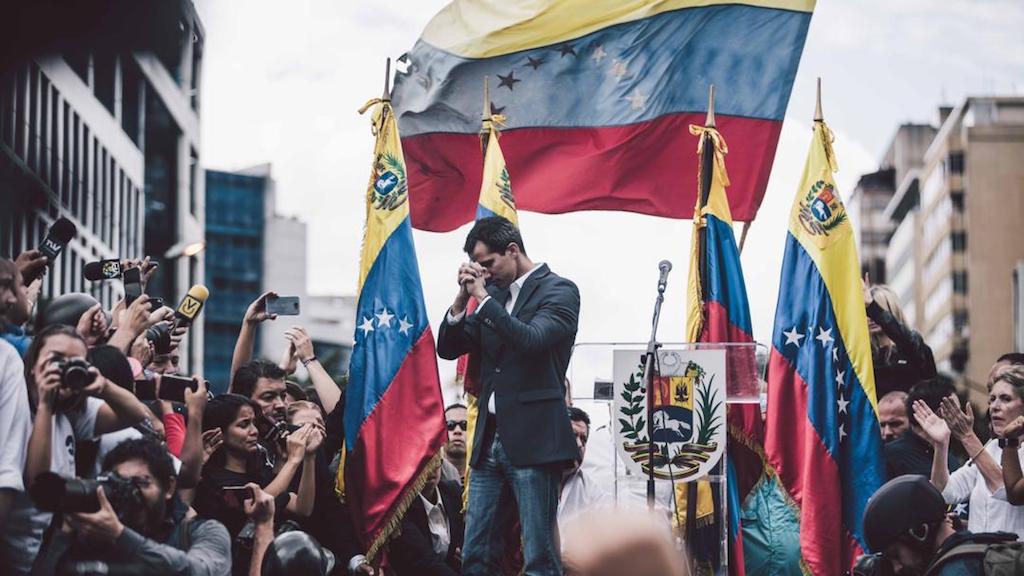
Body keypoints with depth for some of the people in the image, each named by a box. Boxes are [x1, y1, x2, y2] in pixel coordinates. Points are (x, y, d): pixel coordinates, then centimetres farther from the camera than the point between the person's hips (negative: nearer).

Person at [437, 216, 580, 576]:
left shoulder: (559, 290, -3)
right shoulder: (494, 293, 16)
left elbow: (532, 340, -20)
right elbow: (448, 349, 15)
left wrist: (483, 297, -15)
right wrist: (463, 297, 1)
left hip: (533, 440, -7)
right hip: (489, 438, 7)